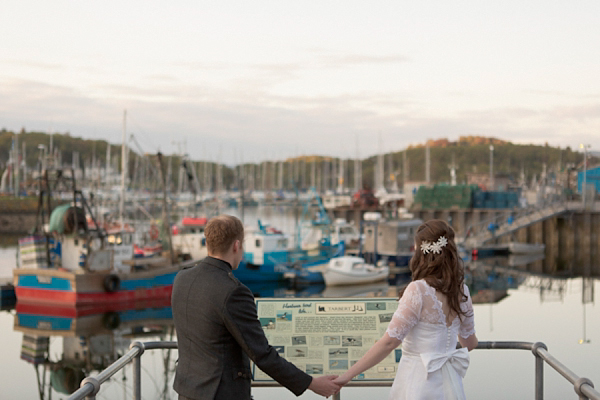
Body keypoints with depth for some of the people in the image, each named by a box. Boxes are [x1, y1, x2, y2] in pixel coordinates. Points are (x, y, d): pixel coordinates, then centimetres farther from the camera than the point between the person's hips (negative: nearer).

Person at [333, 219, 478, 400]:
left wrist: (347, 375, -14)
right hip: (450, 384, 7)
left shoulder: (418, 290, -17)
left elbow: (389, 342, -19)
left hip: (420, 384, -7)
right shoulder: (461, 290, 2)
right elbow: (470, 342, 15)